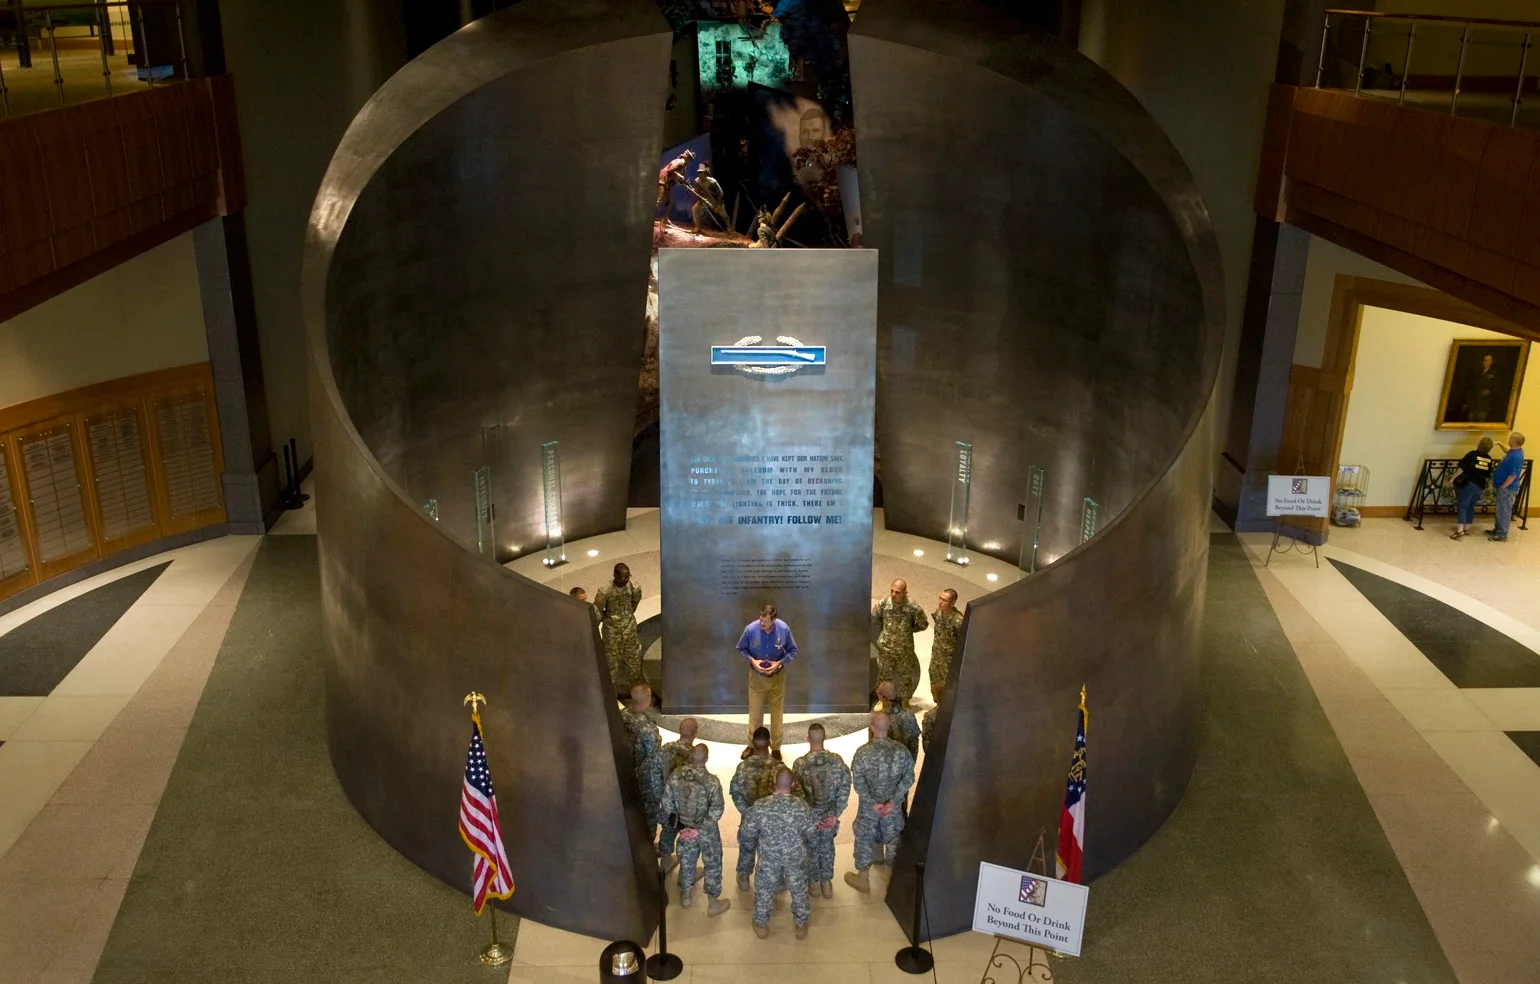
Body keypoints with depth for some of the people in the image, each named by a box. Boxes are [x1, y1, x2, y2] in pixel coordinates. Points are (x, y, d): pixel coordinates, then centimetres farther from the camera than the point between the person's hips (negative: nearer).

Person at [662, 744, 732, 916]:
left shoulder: (676, 775, -14)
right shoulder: (711, 781, -26)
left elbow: (667, 802, -5)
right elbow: (717, 808, -29)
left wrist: (677, 820, 10)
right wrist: (701, 828, -22)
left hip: (684, 827, 4)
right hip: (707, 830, -4)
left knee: (686, 860, 25)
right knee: (712, 864, 15)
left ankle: (685, 896, 44)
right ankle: (713, 904, 27)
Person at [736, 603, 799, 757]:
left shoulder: (784, 629, -20)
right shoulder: (750, 629, -21)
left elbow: (793, 651, -6)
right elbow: (741, 649, -4)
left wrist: (779, 663, -21)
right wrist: (752, 660, -22)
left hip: (777, 677, 0)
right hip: (756, 677, 0)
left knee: (776, 713, 13)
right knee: (755, 712, 12)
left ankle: (775, 747, 30)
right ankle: (752, 745, 33)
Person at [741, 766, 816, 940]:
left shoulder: (760, 806, -23)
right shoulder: (802, 807, -23)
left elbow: (748, 832, -11)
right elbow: (812, 834, -10)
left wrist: (753, 846, 11)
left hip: (768, 857, 0)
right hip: (796, 857, 0)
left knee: (764, 889, 23)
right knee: (799, 890, 23)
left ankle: (761, 925, 41)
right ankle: (801, 925, 40)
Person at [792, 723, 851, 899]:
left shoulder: (800, 764, -21)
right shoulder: (837, 760, -15)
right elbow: (845, 789, -11)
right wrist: (835, 815, -3)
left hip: (809, 815, -2)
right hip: (830, 814, 2)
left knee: (811, 849, 21)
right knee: (827, 847, 25)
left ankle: (814, 884, 38)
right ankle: (826, 883, 36)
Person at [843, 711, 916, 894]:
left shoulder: (863, 752, -22)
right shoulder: (901, 750, -15)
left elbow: (858, 782, -20)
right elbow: (909, 778, -12)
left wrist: (873, 803, -16)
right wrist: (893, 801, -15)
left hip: (868, 805, -2)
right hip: (893, 804, 3)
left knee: (865, 838, 16)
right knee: (892, 838, 23)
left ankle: (862, 878, 30)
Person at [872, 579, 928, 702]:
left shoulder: (913, 608, -22)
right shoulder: (883, 603, -17)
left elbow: (923, 625, -4)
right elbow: (873, 618, 3)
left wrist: (908, 630, -4)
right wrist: (883, 630, 2)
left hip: (905, 649, -1)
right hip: (885, 648, 1)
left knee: (905, 676, 17)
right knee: (884, 674, 19)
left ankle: (905, 702, 38)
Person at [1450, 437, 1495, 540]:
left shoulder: (1472, 454, -10)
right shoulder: (1489, 459, 7)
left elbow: (1462, 468, -14)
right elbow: (1488, 475, 16)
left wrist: (1453, 478, -6)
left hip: (1468, 484, -6)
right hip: (1480, 486, 6)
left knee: (1462, 506, -7)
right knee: (1470, 506, 18)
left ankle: (1460, 530, -19)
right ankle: (1466, 528, 23)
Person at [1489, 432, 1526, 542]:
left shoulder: (1516, 456, -27)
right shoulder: (1513, 451, 3)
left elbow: (1513, 476, -25)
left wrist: (1502, 487, -19)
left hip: (1507, 488, -10)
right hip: (1503, 487, 10)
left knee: (1504, 511, 0)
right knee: (1500, 510, 19)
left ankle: (1502, 535, 8)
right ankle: (1497, 530, 31)